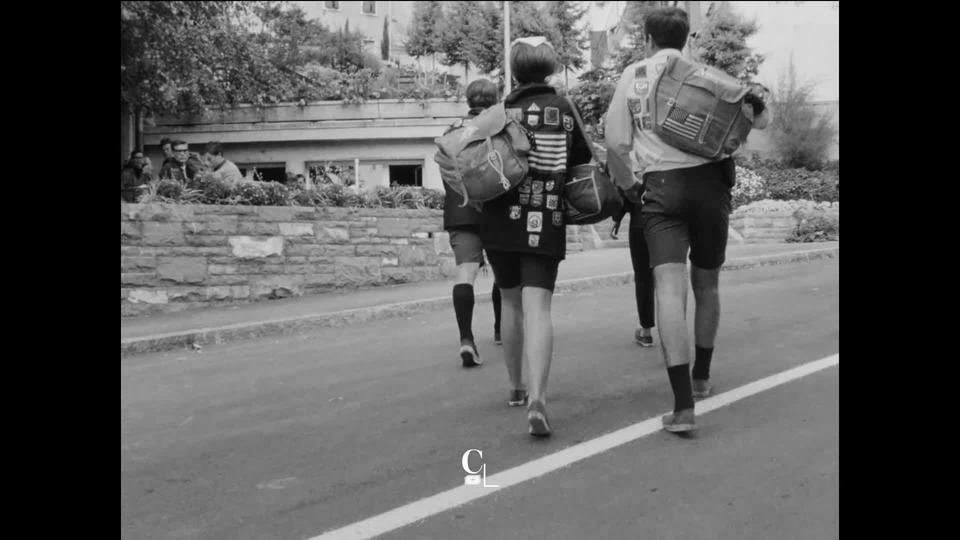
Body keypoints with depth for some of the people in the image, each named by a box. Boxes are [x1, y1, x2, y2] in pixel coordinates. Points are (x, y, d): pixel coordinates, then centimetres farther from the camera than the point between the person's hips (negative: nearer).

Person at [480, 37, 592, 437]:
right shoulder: (563, 108, 5)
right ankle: (537, 398, -25)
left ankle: (516, 387, 30)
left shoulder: (503, 112, -2)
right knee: (537, 309, -7)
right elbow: (583, 161, 11)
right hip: (546, 224, 0)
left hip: (501, 223, 0)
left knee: (511, 303, 18)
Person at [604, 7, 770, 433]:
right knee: (706, 285, 18)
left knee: (670, 287, -11)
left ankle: (683, 405, -23)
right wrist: (755, 103, -4)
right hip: (708, 181, 2)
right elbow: (759, 121, 10)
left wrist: (629, 186, 18)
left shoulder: (632, 76, 10)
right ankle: (701, 378, 34)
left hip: (659, 187, -2)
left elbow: (616, 144, 7)